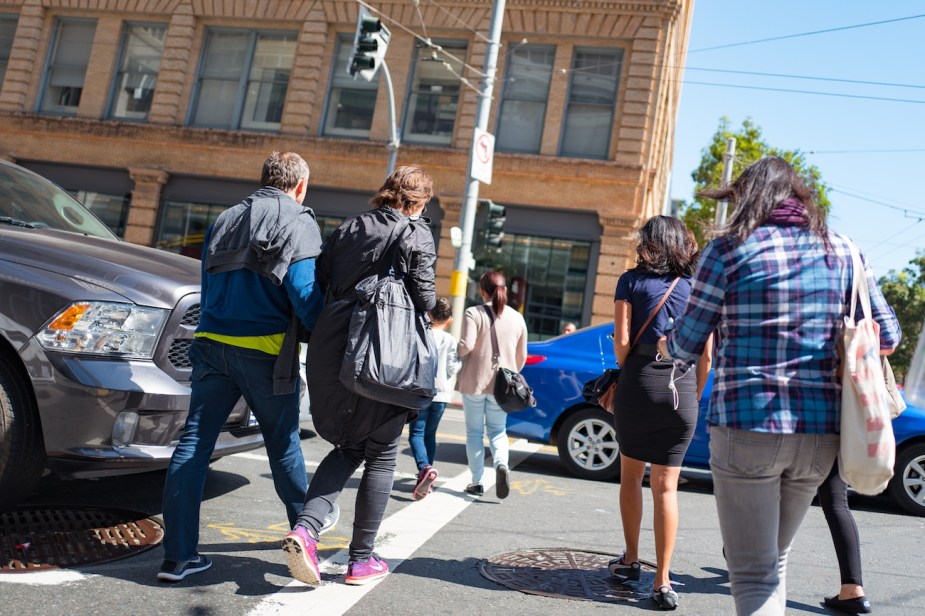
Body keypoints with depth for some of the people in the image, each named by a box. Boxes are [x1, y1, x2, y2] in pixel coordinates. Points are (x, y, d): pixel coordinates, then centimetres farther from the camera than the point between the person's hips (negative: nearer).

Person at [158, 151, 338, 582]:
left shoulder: (226, 220, 16)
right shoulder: (299, 224, -4)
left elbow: (208, 286, 19)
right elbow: (304, 292, -13)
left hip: (212, 343, 5)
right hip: (266, 350, -4)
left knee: (194, 443, 2)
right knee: (282, 442, 13)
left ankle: (178, 555, 1)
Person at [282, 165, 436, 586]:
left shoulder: (349, 228, 12)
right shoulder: (417, 235, -2)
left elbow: (319, 285, 10)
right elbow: (424, 299, -7)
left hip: (331, 351, 5)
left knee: (348, 448, 19)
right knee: (381, 456, 11)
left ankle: (305, 528, -1)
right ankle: (362, 559, 15)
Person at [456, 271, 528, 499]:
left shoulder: (474, 313, -9)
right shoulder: (517, 318, 5)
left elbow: (466, 346, -19)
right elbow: (522, 356, 10)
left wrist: (456, 354, 2)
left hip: (474, 381, -3)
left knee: (474, 432, 10)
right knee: (498, 430, 14)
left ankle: (476, 482, 10)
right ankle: (501, 464, -13)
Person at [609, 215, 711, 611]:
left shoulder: (631, 281, 1)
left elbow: (621, 340, -7)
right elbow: (706, 355, 5)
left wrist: (627, 375, 9)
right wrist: (694, 396, 14)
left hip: (639, 383, -1)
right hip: (682, 389, 2)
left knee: (631, 475, 18)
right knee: (666, 486, 5)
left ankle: (631, 560, 25)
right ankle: (663, 582, 4)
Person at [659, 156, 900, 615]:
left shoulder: (729, 249, -5)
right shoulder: (842, 251, 7)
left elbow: (687, 343, -2)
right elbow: (887, 336, 11)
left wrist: (667, 348, 21)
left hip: (746, 426, -5)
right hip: (820, 431, 5)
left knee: (754, 574, 2)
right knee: (775, 558, 24)